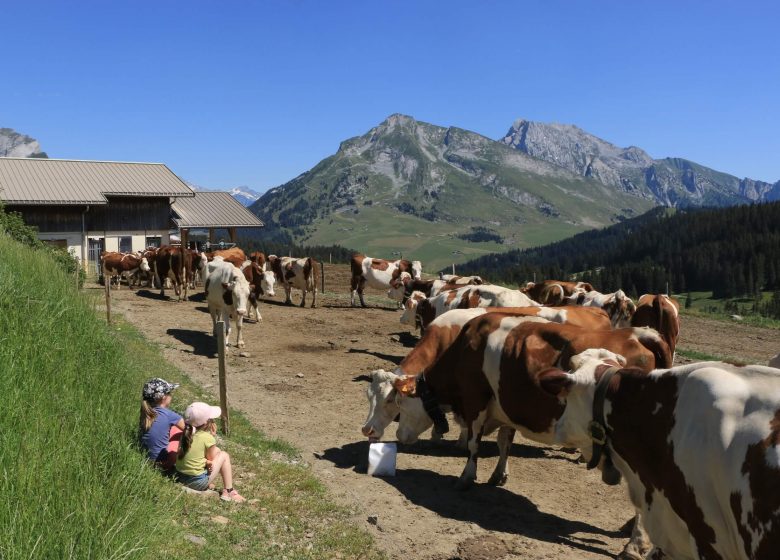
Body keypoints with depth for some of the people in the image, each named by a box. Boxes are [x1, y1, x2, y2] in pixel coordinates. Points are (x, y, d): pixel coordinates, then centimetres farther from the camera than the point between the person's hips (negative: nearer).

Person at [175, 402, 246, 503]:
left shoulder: (186, 434, 1)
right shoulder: (208, 438, -18)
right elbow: (211, 460, -2)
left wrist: (206, 461, -5)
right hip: (198, 482, -7)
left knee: (217, 450, 21)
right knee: (224, 455, 12)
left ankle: (208, 483, 23)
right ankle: (228, 491, 13)